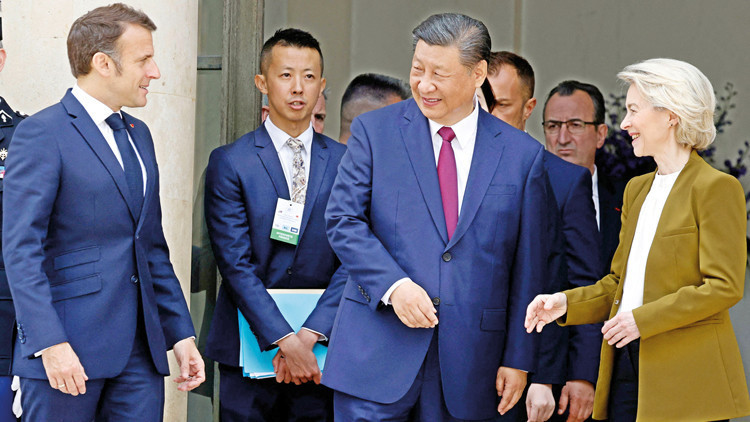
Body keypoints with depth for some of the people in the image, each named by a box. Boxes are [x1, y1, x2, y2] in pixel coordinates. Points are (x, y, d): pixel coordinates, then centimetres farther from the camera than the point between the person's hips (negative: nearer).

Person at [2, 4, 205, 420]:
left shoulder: (138, 135, 18)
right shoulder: (41, 134, -7)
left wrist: (182, 334, 15)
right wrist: (50, 343, -21)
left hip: (141, 353, 7)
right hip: (70, 353, -7)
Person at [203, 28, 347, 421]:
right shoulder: (229, 163, -1)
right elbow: (236, 264, -8)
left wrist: (310, 334, -11)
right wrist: (284, 340, -16)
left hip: (322, 344, 2)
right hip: (250, 343, -2)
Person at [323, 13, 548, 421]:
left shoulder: (522, 154, 5)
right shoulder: (374, 130, 4)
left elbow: (528, 268, 7)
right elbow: (343, 221, -1)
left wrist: (519, 359, 5)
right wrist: (392, 285, -16)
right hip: (377, 353, -1)